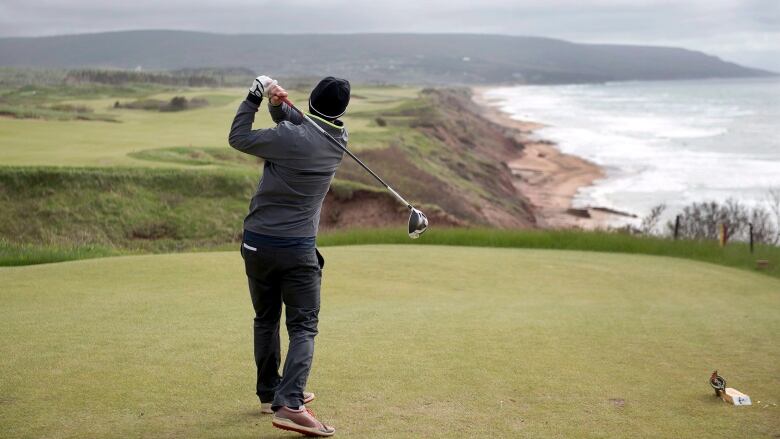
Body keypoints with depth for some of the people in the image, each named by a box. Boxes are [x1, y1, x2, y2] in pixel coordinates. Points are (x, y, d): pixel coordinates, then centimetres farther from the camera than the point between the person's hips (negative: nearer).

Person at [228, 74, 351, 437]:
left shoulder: (291, 138, -14)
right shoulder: (338, 139, -1)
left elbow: (238, 138, -1)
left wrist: (255, 97, 5)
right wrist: (278, 103, -9)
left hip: (257, 243, 0)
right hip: (298, 248, 0)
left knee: (266, 320, 16)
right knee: (303, 326, 1)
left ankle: (269, 394, 29)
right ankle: (289, 403, -17)